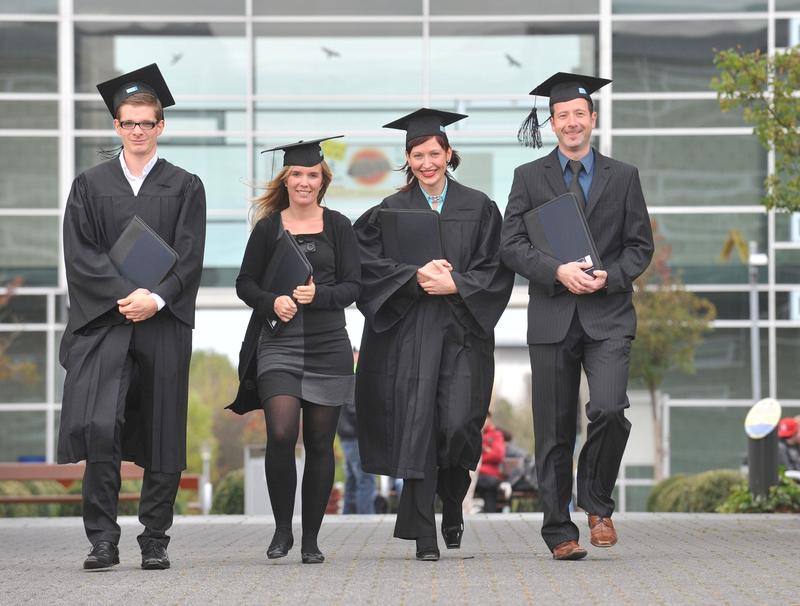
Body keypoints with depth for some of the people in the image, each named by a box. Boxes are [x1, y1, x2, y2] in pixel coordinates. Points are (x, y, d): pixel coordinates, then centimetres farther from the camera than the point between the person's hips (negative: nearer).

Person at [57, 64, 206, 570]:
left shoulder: (185, 187, 9)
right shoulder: (90, 186, 10)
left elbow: (189, 258, 0)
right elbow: (80, 255, 0)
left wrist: (155, 299, -15)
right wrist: (126, 293, -13)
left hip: (164, 325, 1)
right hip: (103, 324, 0)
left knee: (162, 434, 2)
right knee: (99, 426, -17)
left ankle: (155, 540, 13)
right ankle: (103, 539, -10)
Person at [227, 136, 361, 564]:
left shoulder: (337, 226, 6)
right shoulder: (268, 228, 6)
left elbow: (353, 286, 2)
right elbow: (245, 284, 8)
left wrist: (318, 296, -17)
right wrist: (272, 302, -12)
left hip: (328, 347, 1)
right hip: (278, 345, -1)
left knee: (319, 443, 3)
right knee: (280, 434, -18)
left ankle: (310, 540, 13)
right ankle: (282, 529, -1)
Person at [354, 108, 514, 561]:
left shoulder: (478, 208, 8)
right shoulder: (390, 211, 8)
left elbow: (495, 269, 4)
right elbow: (369, 262, -2)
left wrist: (455, 284, -11)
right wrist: (417, 275, -15)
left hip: (462, 330, 0)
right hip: (410, 333, 0)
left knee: (459, 424, -12)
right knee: (417, 427, -5)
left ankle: (453, 507, 18)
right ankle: (424, 536, 1)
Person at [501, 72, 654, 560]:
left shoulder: (623, 177, 10)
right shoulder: (529, 177, 8)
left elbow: (641, 245, 8)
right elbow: (511, 245, 1)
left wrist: (610, 276, -11)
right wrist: (558, 271, -15)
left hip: (608, 317, 0)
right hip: (552, 317, 1)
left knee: (609, 410, -20)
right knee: (554, 433, 3)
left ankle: (597, 502, 5)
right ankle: (560, 532, 13)